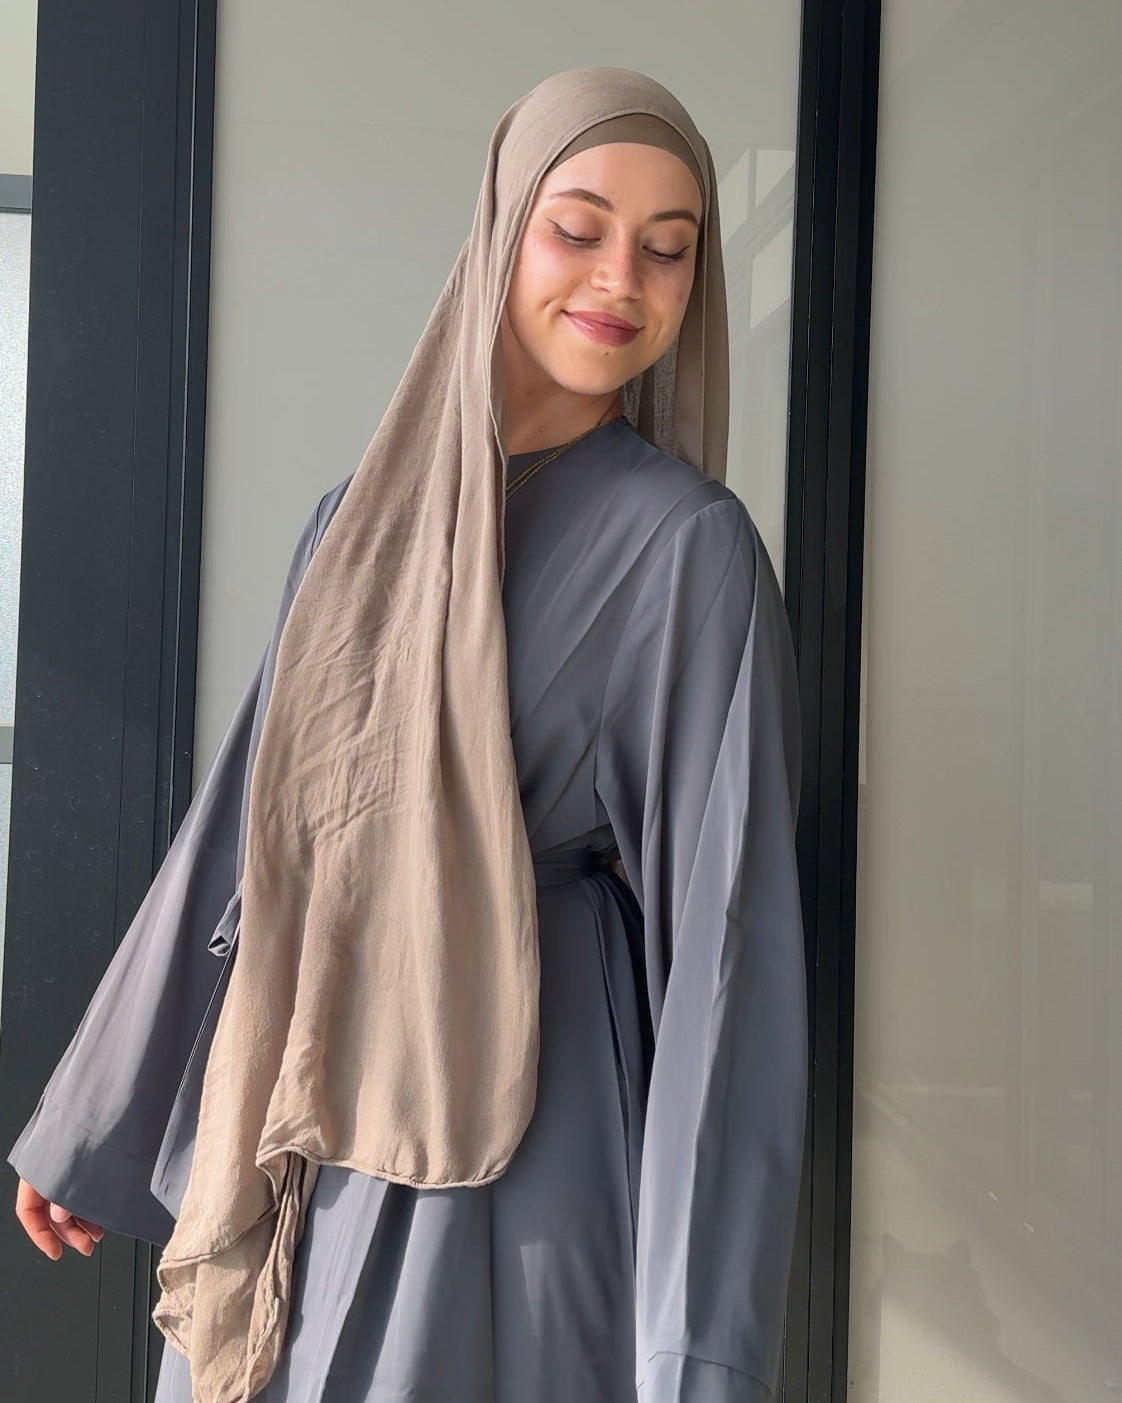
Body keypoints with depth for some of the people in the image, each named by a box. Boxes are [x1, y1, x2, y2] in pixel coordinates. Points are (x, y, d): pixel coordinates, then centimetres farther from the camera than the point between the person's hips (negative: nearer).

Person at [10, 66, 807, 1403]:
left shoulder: (690, 542, -8)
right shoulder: (362, 518, 8)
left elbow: (727, 916, -13)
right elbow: (243, 823, 12)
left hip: (524, 1124, -5)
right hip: (306, 1121, 5)